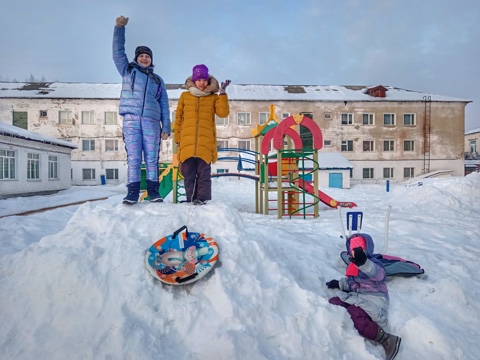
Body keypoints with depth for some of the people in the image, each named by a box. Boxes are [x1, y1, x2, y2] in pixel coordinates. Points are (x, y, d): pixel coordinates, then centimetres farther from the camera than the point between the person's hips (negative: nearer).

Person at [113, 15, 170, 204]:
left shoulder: (157, 80, 22)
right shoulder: (128, 70, 22)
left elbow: (164, 105, 14)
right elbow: (118, 51, 12)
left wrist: (166, 127, 4)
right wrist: (119, 27, 3)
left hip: (151, 121, 1)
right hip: (131, 119, -1)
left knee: (152, 157, -3)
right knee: (133, 157, -6)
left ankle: (153, 190, 2)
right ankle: (133, 191, -5)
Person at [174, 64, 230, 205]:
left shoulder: (214, 97, 12)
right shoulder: (184, 96, 13)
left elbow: (223, 113, -4)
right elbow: (178, 118, 13)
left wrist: (223, 93, -9)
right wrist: (177, 139, 9)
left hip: (206, 143, -1)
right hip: (187, 142, 2)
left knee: (204, 174, -3)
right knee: (189, 175, 4)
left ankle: (203, 199, 2)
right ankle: (191, 201, 13)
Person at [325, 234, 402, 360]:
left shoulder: (374, 263, -6)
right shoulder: (353, 264, 18)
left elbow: (377, 273, -34)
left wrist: (363, 262, -55)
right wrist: (339, 284, 15)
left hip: (372, 299, -9)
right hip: (357, 297, 9)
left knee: (354, 314, -35)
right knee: (333, 302, -9)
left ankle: (388, 340, -22)